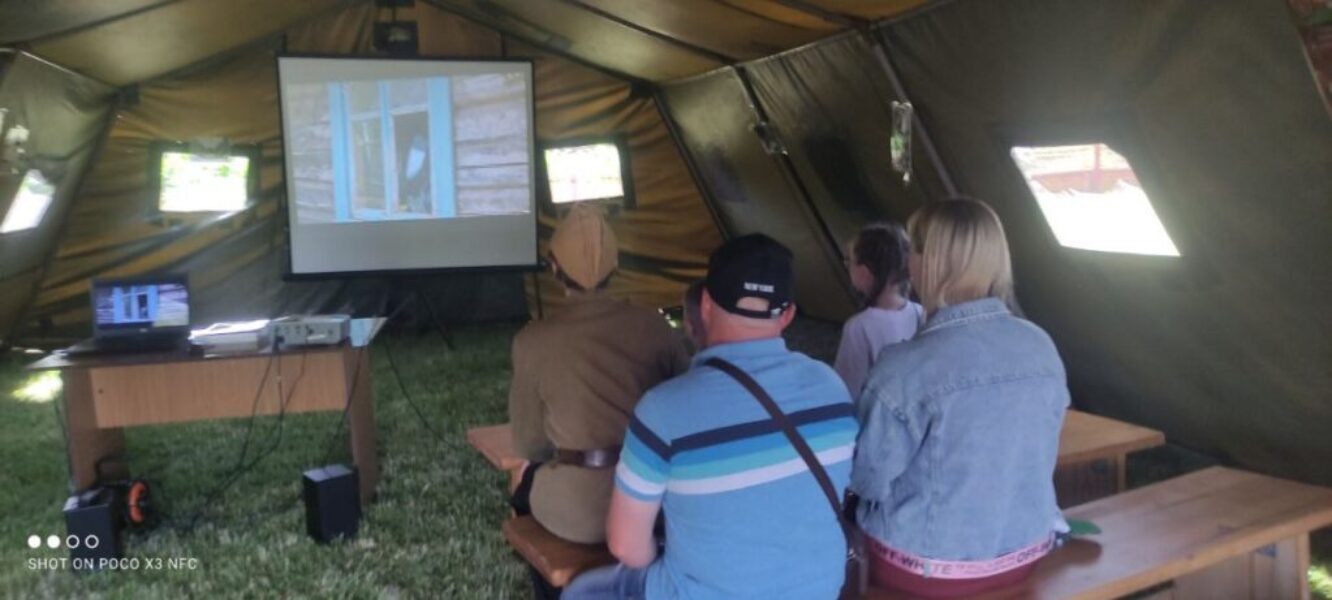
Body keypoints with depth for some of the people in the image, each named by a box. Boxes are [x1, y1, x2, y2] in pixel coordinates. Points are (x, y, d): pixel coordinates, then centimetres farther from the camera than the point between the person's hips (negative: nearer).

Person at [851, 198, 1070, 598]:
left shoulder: (906, 367, -25)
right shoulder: (1042, 348, -6)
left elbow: (869, 480, -14)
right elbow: (1036, 458, 8)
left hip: (929, 566, -6)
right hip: (1025, 552, 6)